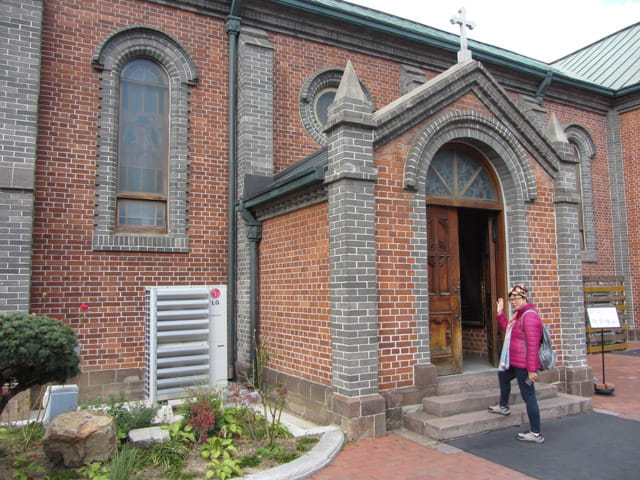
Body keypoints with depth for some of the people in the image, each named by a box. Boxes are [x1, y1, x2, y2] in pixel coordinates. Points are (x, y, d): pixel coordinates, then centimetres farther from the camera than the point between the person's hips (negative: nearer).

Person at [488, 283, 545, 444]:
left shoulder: (529, 316, -21)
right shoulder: (518, 314, 13)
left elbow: (532, 345, -25)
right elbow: (508, 329, 27)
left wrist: (531, 369, -26)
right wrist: (500, 314, 18)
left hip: (524, 365, -11)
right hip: (514, 362, 11)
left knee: (528, 397, -6)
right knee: (503, 376, 33)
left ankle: (536, 434, 2)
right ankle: (503, 406, 53)